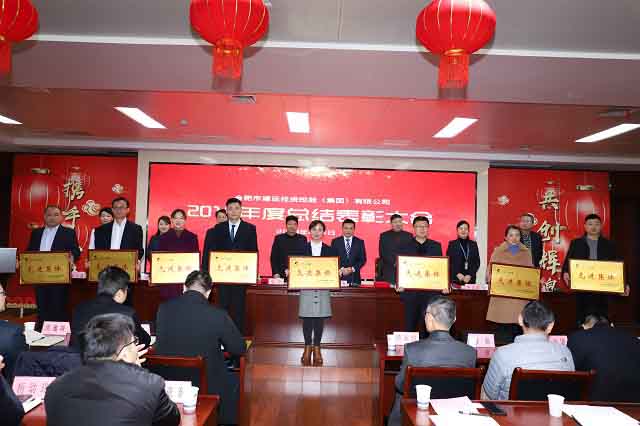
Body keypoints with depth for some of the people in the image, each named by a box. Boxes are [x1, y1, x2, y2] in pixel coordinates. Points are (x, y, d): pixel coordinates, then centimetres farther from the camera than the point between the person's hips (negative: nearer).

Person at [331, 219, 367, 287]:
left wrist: (352, 269, -9)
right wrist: (341, 269, -11)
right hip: (339, 276, -1)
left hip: (354, 277, 1)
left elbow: (363, 259, 6)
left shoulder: (360, 242, 9)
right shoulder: (335, 242, 7)